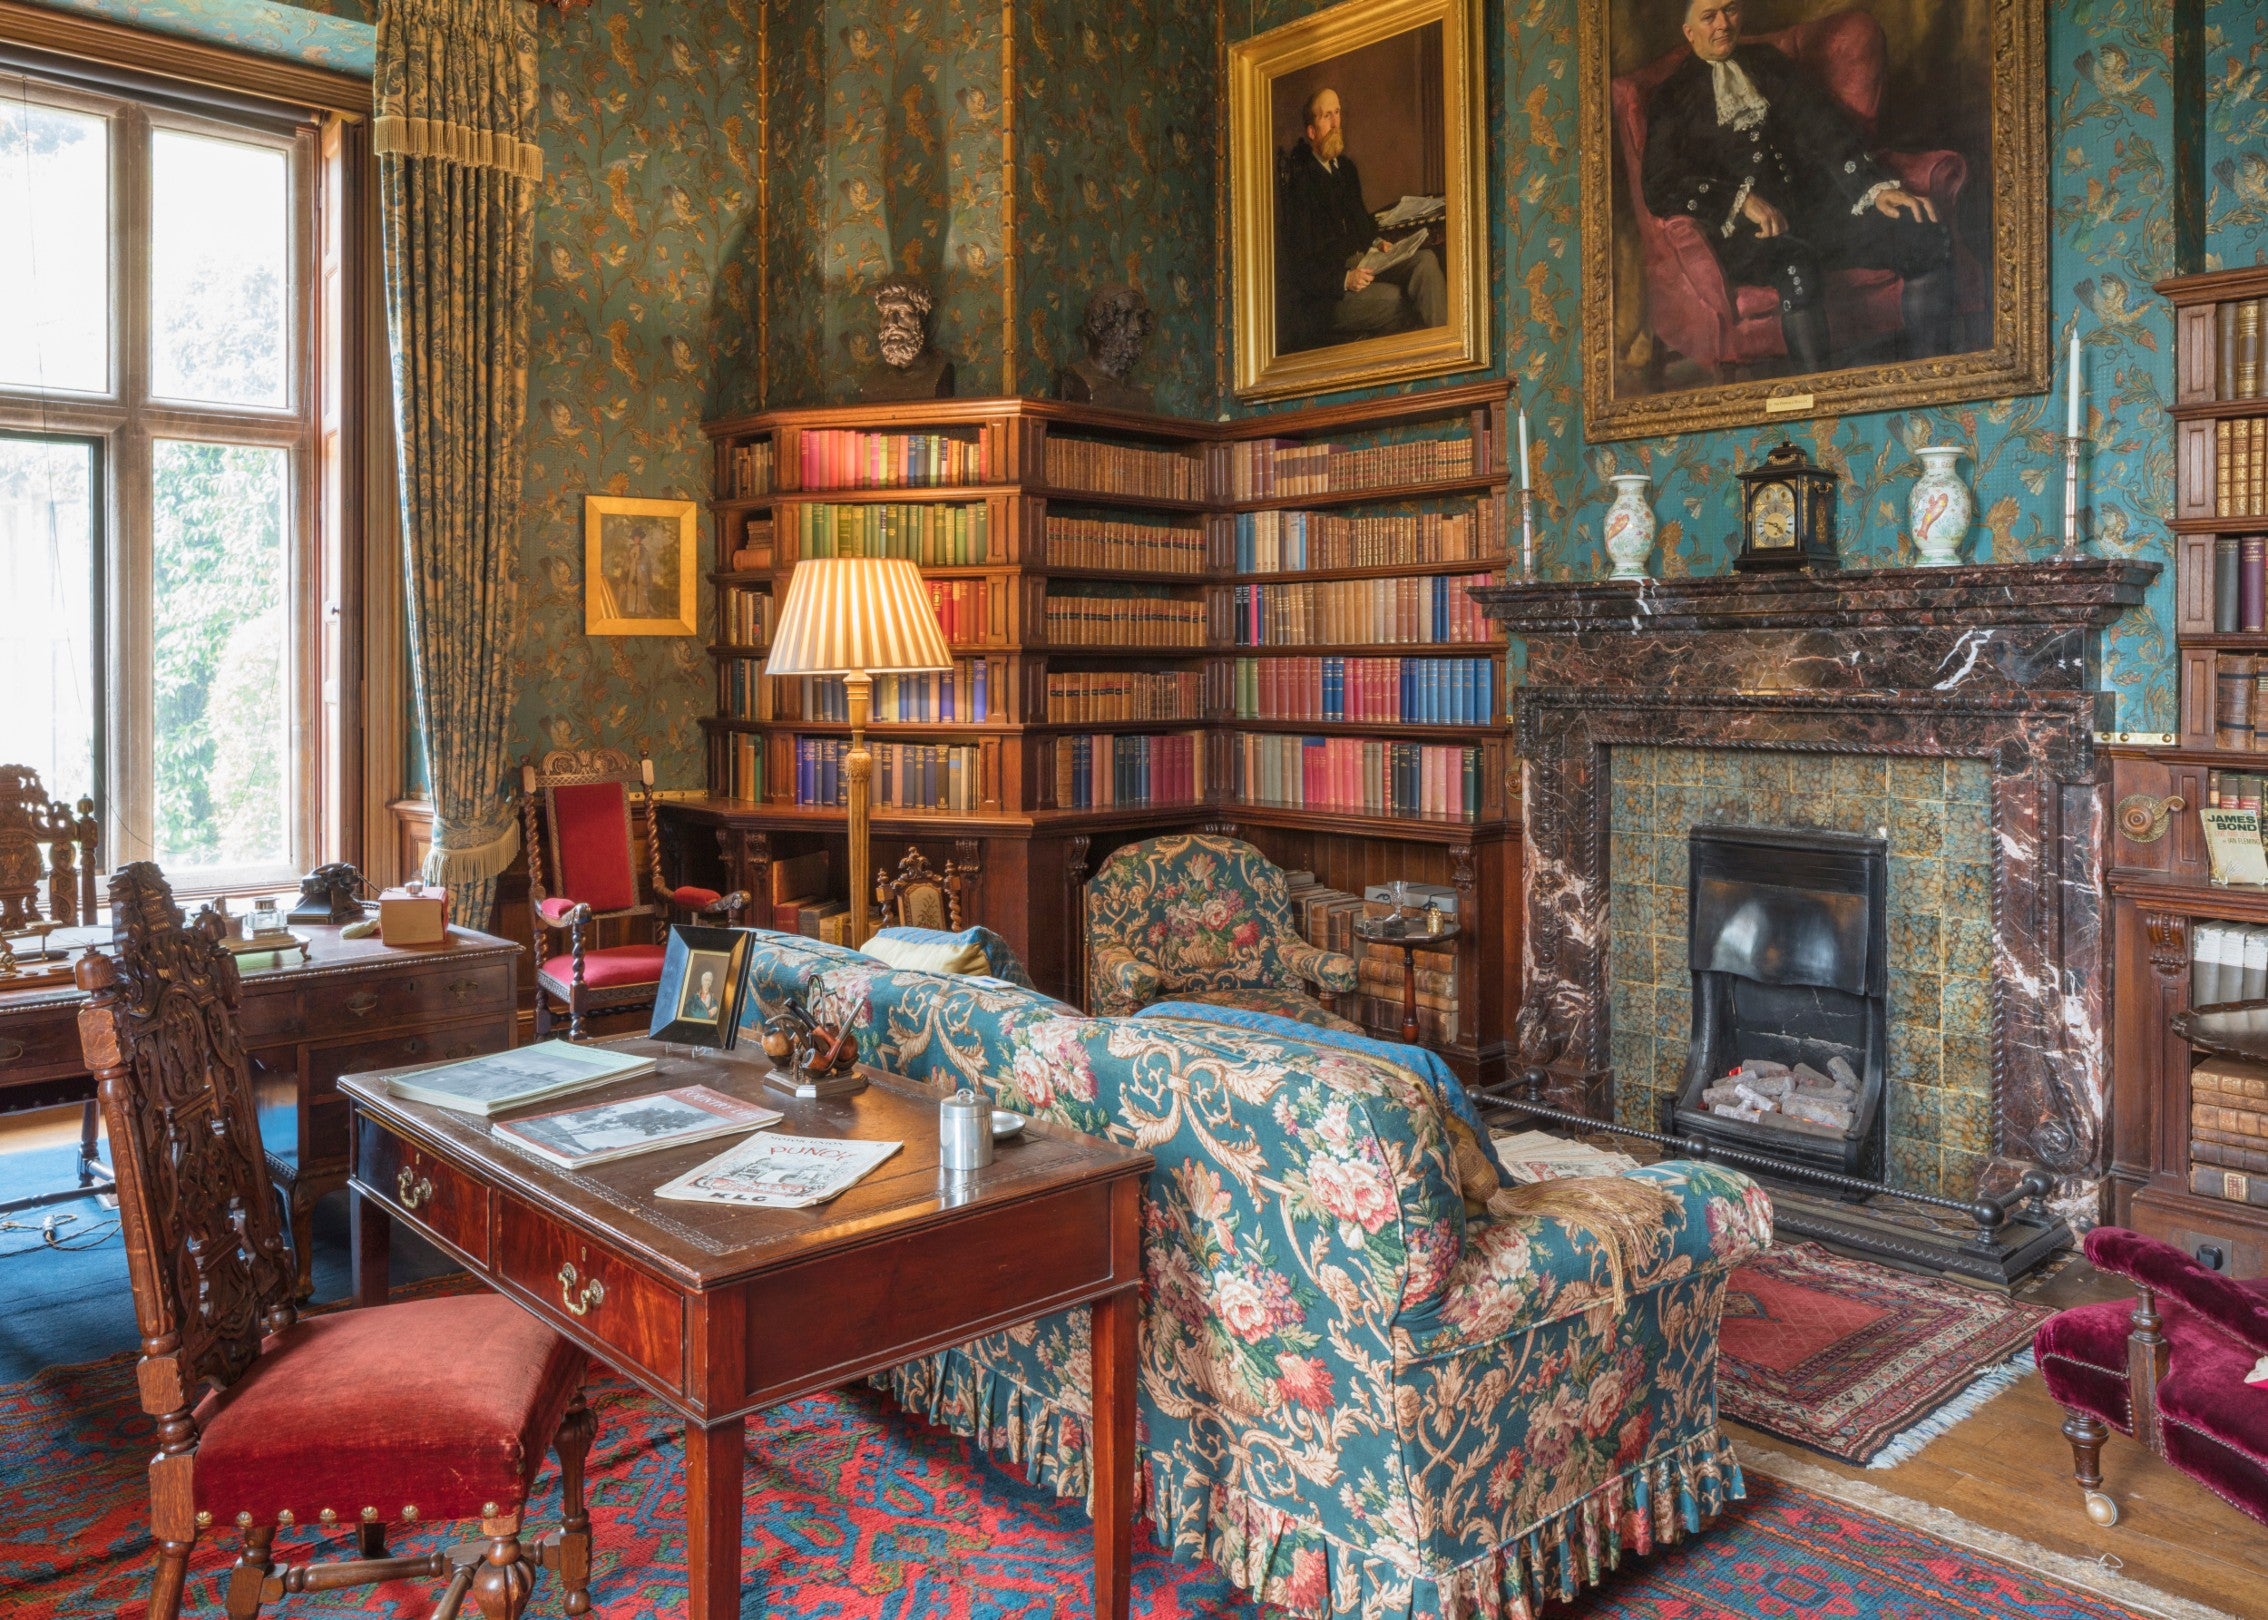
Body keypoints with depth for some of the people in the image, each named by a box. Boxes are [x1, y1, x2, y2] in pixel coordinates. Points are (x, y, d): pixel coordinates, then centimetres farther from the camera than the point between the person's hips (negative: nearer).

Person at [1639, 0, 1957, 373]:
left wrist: (1877, 185, -7)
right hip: (1746, 228, -4)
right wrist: (1741, 199, -18)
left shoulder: (1769, 62, 22)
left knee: (1930, 236, -19)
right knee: (1798, 266, -40)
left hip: (1814, 201, 5)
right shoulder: (1674, 97, 11)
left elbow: (1824, 127, 9)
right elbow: (1659, 185, -4)